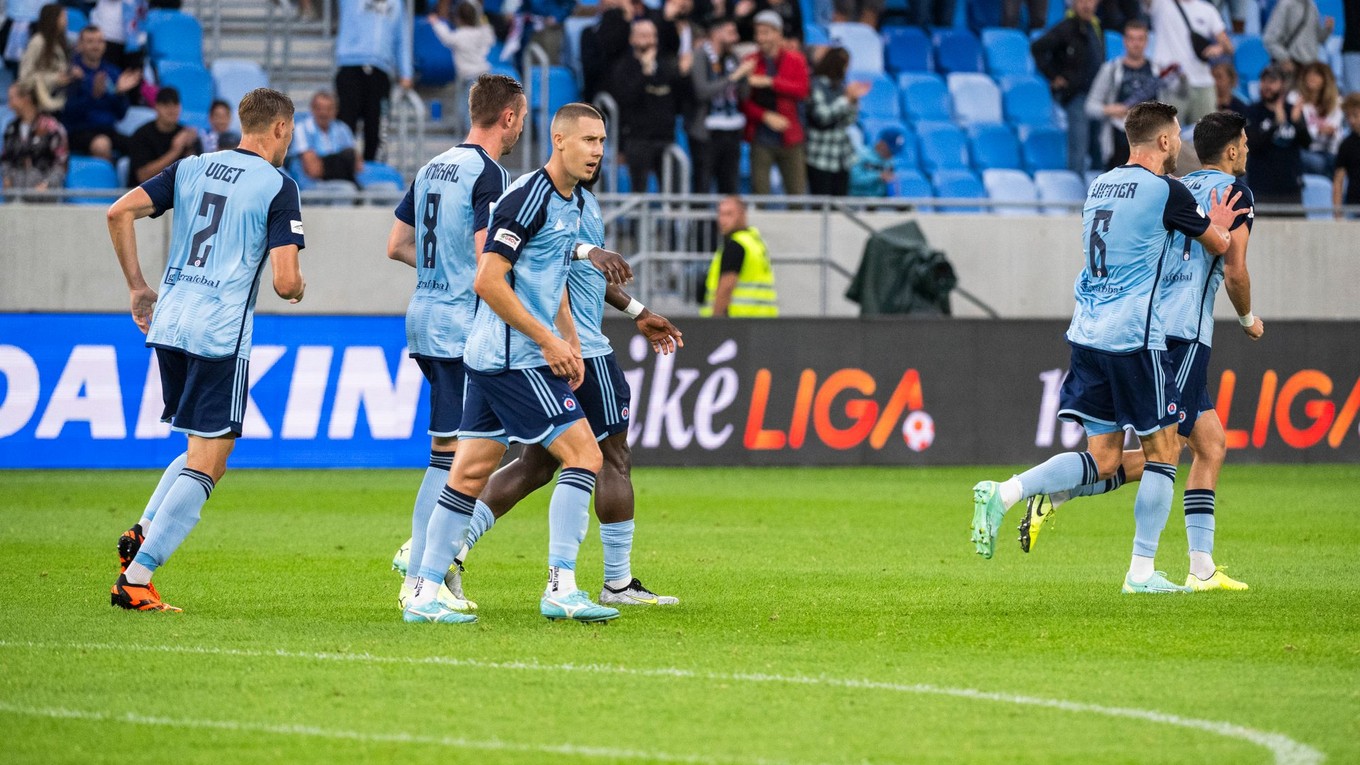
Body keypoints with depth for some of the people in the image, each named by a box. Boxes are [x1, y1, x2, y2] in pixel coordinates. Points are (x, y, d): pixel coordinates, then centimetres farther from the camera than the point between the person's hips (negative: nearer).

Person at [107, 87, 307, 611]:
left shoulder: (191, 168, 12)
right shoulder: (278, 186, -4)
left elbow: (119, 212, 4)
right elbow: (285, 280, -12)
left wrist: (137, 287, 12)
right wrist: (297, 289, 13)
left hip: (167, 326, 7)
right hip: (221, 337, -7)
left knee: (206, 448, 23)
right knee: (206, 465, -2)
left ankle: (142, 533, 4)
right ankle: (135, 578, -9)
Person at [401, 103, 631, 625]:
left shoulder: (572, 202, 15)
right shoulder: (528, 198, -16)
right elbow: (488, 281, -20)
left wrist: (571, 345, 18)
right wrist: (548, 341, -17)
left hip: (490, 359, 10)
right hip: (513, 360, -10)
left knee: (471, 473, 9)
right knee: (584, 455, -10)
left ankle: (424, 594, 11)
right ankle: (560, 589, -10)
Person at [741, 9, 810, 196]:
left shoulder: (795, 60, 3)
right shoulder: (750, 62, 3)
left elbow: (803, 90, -11)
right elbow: (744, 101, 0)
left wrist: (770, 82, -18)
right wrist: (766, 116, -15)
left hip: (790, 138, 0)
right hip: (761, 137, 0)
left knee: (797, 192, 3)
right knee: (759, 192, -2)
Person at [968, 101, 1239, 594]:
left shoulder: (1100, 186, 14)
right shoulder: (1166, 191, -8)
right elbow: (1218, 245, 6)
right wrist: (1218, 223, 29)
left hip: (1088, 332, 7)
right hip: (1134, 337, -7)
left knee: (1102, 459, 9)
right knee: (1163, 450, 6)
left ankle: (1003, 493, -10)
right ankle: (1142, 571, 5)